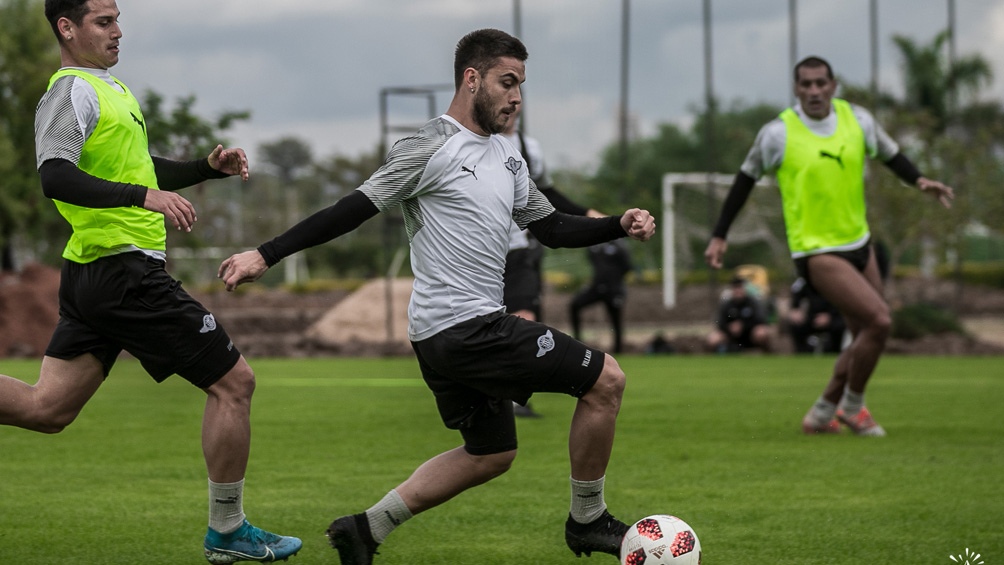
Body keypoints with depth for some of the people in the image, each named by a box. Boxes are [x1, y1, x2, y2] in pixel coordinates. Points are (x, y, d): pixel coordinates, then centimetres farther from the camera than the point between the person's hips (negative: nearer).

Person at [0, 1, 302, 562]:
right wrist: (145, 196, -34)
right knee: (233, 381, -1)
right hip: (126, 272, -10)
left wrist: (209, 167, 15)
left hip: (91, 276, 10)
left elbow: (140, 170, 30)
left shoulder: (110, 87, 19)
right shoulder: (72, 90, -12)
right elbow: (55, 177, -26)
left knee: (46, 408, 8)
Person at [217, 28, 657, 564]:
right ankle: (587, 520, 7)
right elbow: (352, 210, -12)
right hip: (465, 325, -10)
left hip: (474, 329, 10)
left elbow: (552, 228, 22)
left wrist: (620, 224, 7)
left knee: (490, 454, 20)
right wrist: (265, 255, -15)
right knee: (605, 379, -8)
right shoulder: (430, 148, -10)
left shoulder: (508, 157, 17)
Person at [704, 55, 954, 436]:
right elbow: (746, 179, 1)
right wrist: (719, 236, 2)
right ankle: (852, 406, 1)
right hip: (816, 251, -6)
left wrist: (920, 181, -7)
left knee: (866, 338, 10)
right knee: (879, 320, -18)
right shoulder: (778, 133, -10)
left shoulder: (857, 120, 0)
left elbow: (891, 155, 13)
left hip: (858, 242, 6)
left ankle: (822, 414, 27)